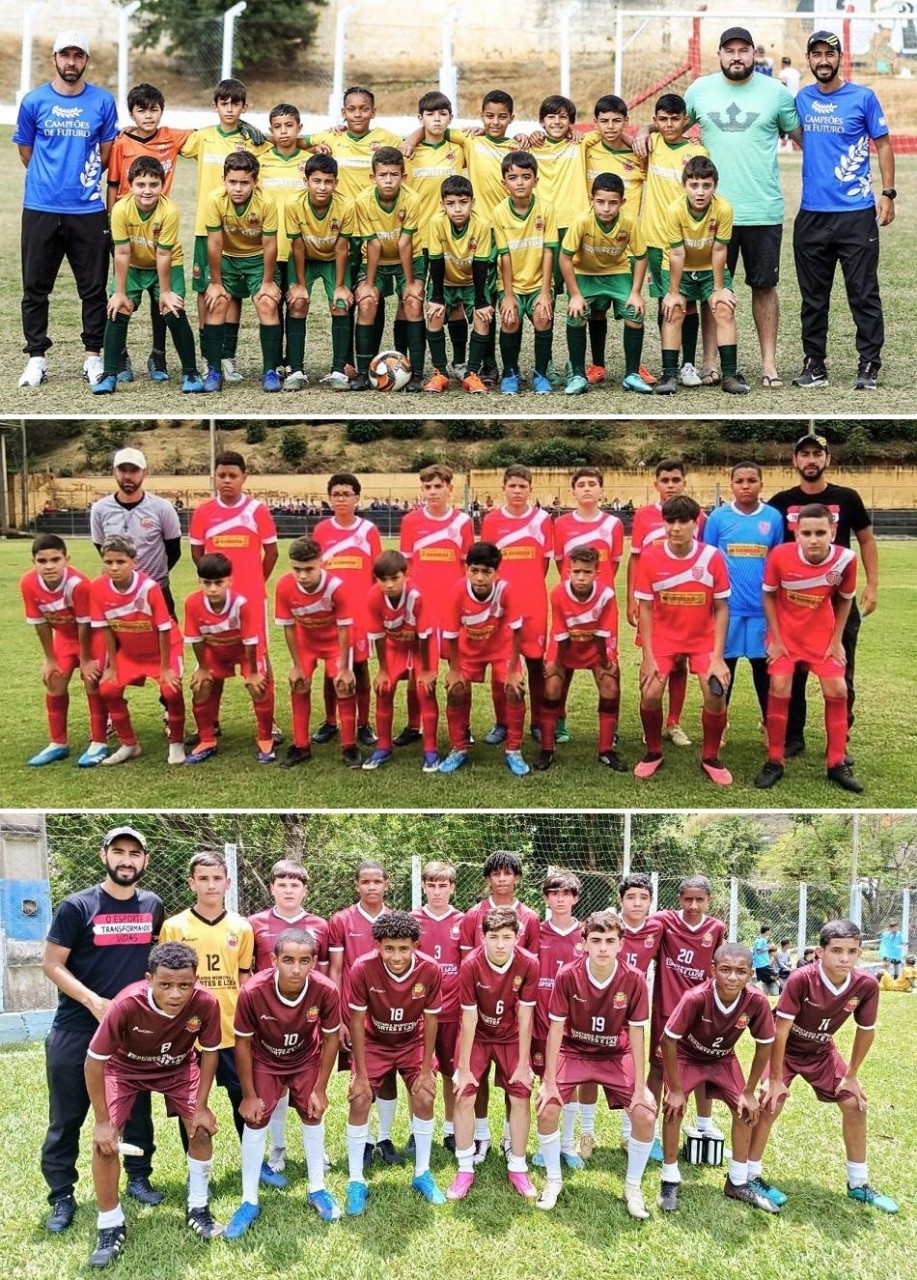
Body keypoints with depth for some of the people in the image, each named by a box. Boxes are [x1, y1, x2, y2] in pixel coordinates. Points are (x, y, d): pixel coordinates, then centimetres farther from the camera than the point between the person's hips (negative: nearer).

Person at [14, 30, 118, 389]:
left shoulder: (103, 101, 3)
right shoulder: (34, 100, 3)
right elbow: (26, 150, 13)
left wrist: (85, 178, 10)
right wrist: (50, 178, 11)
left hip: (88, 209, 0)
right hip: (40, 207, 0)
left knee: (94, 288, 4)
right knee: (36, 287, 4)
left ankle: (93, 355, 15)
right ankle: (36, 356, 12)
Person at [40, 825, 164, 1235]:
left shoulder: (153, 906, 2)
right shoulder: (77, 906, -10)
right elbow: (51, 964, -10)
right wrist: (95, 1002, -19)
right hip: (77, 1028, -3)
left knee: (137, 1109, 14)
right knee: (67, 1117, 6)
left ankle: (138, 1178, 31)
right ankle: (62, 1196, 20)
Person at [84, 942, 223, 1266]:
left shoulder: (206, 1003, -35)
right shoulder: (127, 1004, -42)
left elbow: (209, 1052, -14)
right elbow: (94, 1060, -27)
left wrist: (201, 1105, -10)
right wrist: (103, 1119, -20)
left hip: (178, 1067, 2)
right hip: (124, 1068, -2)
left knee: (202, 1128, -4)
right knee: (104, 1141, -13)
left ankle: (198, 1209, 20)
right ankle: (111, 1227, 8)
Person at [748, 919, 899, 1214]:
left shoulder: (866, 985, -24)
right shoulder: (801, 979, -36)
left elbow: (866, 1031, -6)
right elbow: (780, 1030, -28)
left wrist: (851, 1075, 2)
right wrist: (775, 1078, -22)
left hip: (821, 1051, 5)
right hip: (784, 1048, -4)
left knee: (855, 1104, 3)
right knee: (772, 1102, -17)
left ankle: (858, 1184, 21)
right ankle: (750, 1176, 0)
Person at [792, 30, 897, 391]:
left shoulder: (863, 97, 1)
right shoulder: (802, 99, 10)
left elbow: (883, 144, 3)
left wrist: (887, 193, -5)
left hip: (857, 213, -3)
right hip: (811, 213, 4)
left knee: (864, 294, -2)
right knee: (813, 297, 8)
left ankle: (869, 367, 3)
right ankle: (814, 366, 16)